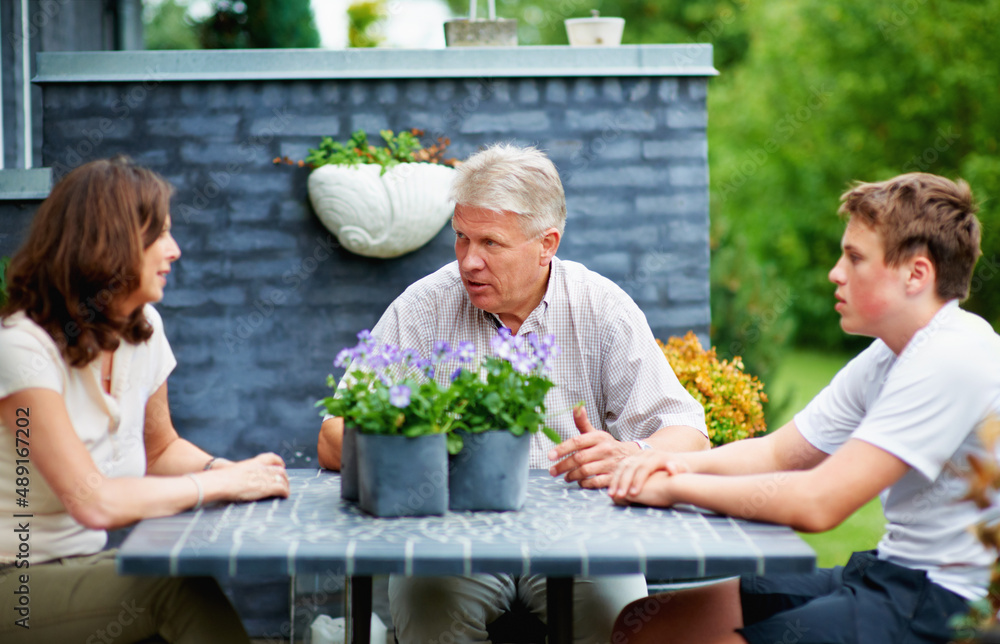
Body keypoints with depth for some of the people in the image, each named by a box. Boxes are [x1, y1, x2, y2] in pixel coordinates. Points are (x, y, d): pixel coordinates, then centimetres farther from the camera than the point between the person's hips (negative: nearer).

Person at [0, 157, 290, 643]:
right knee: (183, 589, -28)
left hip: (86, 564, 7)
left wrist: (232, 470, -1)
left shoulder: (143, 329, 4)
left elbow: (160, 448, 21)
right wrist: (225, 482, -19)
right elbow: (94, 503, -27)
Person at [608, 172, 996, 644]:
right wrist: (684, 463, -5)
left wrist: (675, 487, -16)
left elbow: (817, 503, -25)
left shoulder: (954, 358, -20)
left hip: (941, 605, -9)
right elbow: (777, 452, 16)